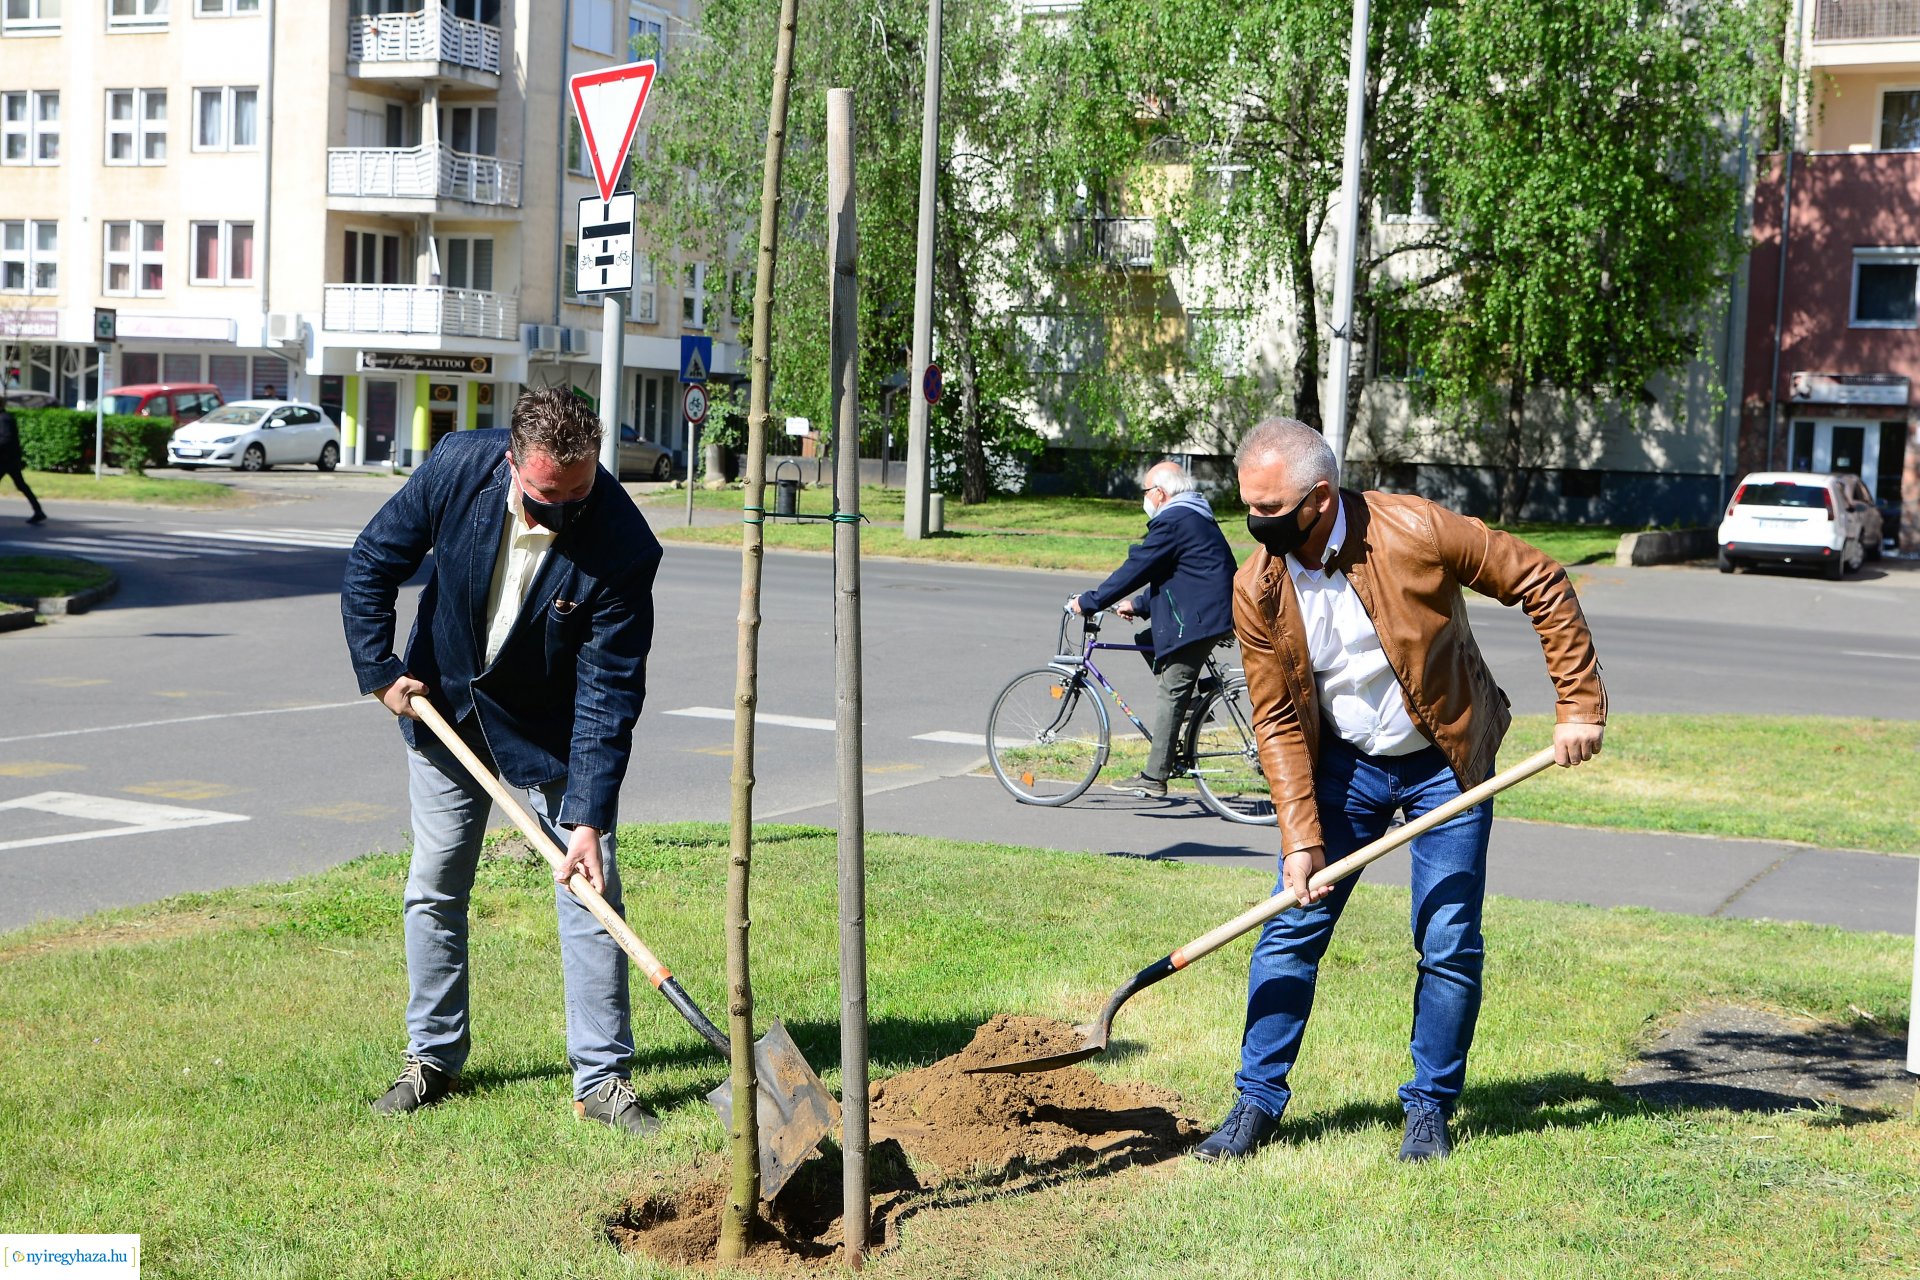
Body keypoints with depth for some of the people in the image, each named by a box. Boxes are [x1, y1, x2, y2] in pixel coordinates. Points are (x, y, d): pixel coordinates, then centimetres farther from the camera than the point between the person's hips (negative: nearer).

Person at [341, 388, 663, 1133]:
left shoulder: (622, 546, -31)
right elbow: (371, 564, -7)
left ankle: (603, 1078, 2)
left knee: (590, 887, -6)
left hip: (554, 730, -2)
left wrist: (588, 817, -31)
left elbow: (608, 694, -27)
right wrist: (381, 671, -10)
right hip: (445, 707, 2)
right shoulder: (457, 469, -24)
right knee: (435, 888, 7)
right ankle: (432, 1058, 22)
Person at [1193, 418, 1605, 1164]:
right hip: (1342, 765, 2)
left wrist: (1579, 705, -18)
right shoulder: (1257, 590, -14)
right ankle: (1257, 1102, 11)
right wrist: (1300, 837, -15)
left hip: (1445, 763, -2)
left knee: (1449, 945, -1)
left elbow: (1542, 584, -15)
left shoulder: (1416, 532, -24)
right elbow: (1277, 721, -8)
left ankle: (1430, 1108, 16)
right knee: (1291, 930, -1)